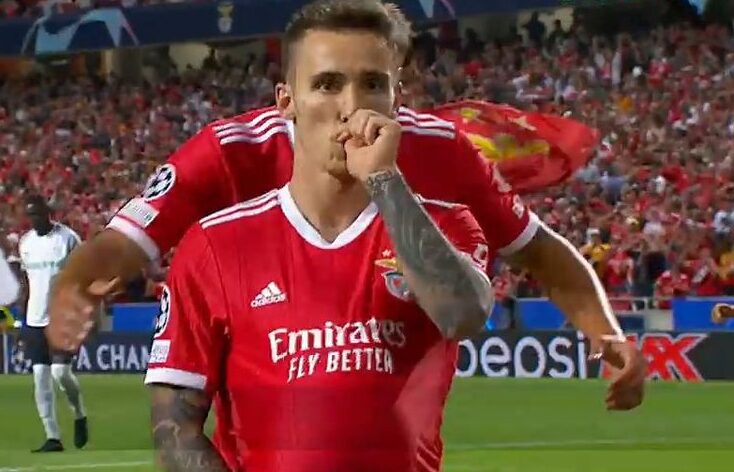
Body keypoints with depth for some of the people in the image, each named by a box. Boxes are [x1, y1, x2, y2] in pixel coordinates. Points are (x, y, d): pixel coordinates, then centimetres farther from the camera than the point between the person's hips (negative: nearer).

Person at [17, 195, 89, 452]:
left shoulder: (68, 238, -7)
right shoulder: (25, 242, 10)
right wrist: (22, 320, 13)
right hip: (35, 320, 6)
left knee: (60, 371, -14)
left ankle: (80, 415, 13)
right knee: (40, 377, 0)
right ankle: (52, 437, 3)